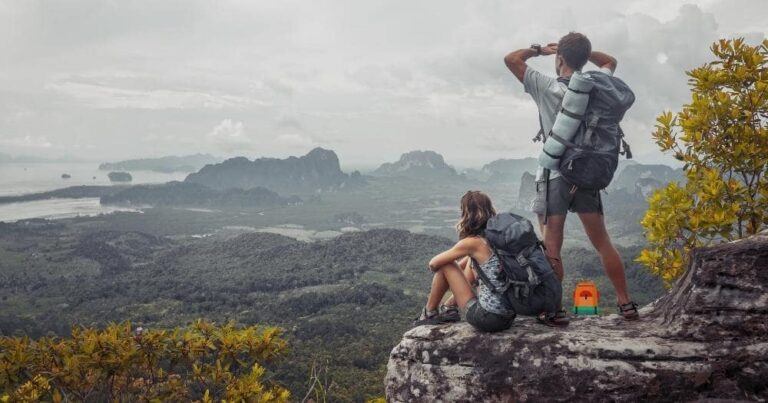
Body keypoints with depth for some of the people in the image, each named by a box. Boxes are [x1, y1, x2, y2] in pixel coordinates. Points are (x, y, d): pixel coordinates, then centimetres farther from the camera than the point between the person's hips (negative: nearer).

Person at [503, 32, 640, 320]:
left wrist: (538, 49, 10)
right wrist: (580, 50, 17)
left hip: (554, 176, -4)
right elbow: (610, 62, 27)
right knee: (602, 243, 10)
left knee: (551, 248, -1)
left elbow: (511, 59, -4)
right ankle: (626, 304, 13)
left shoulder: (547, 87, -7)